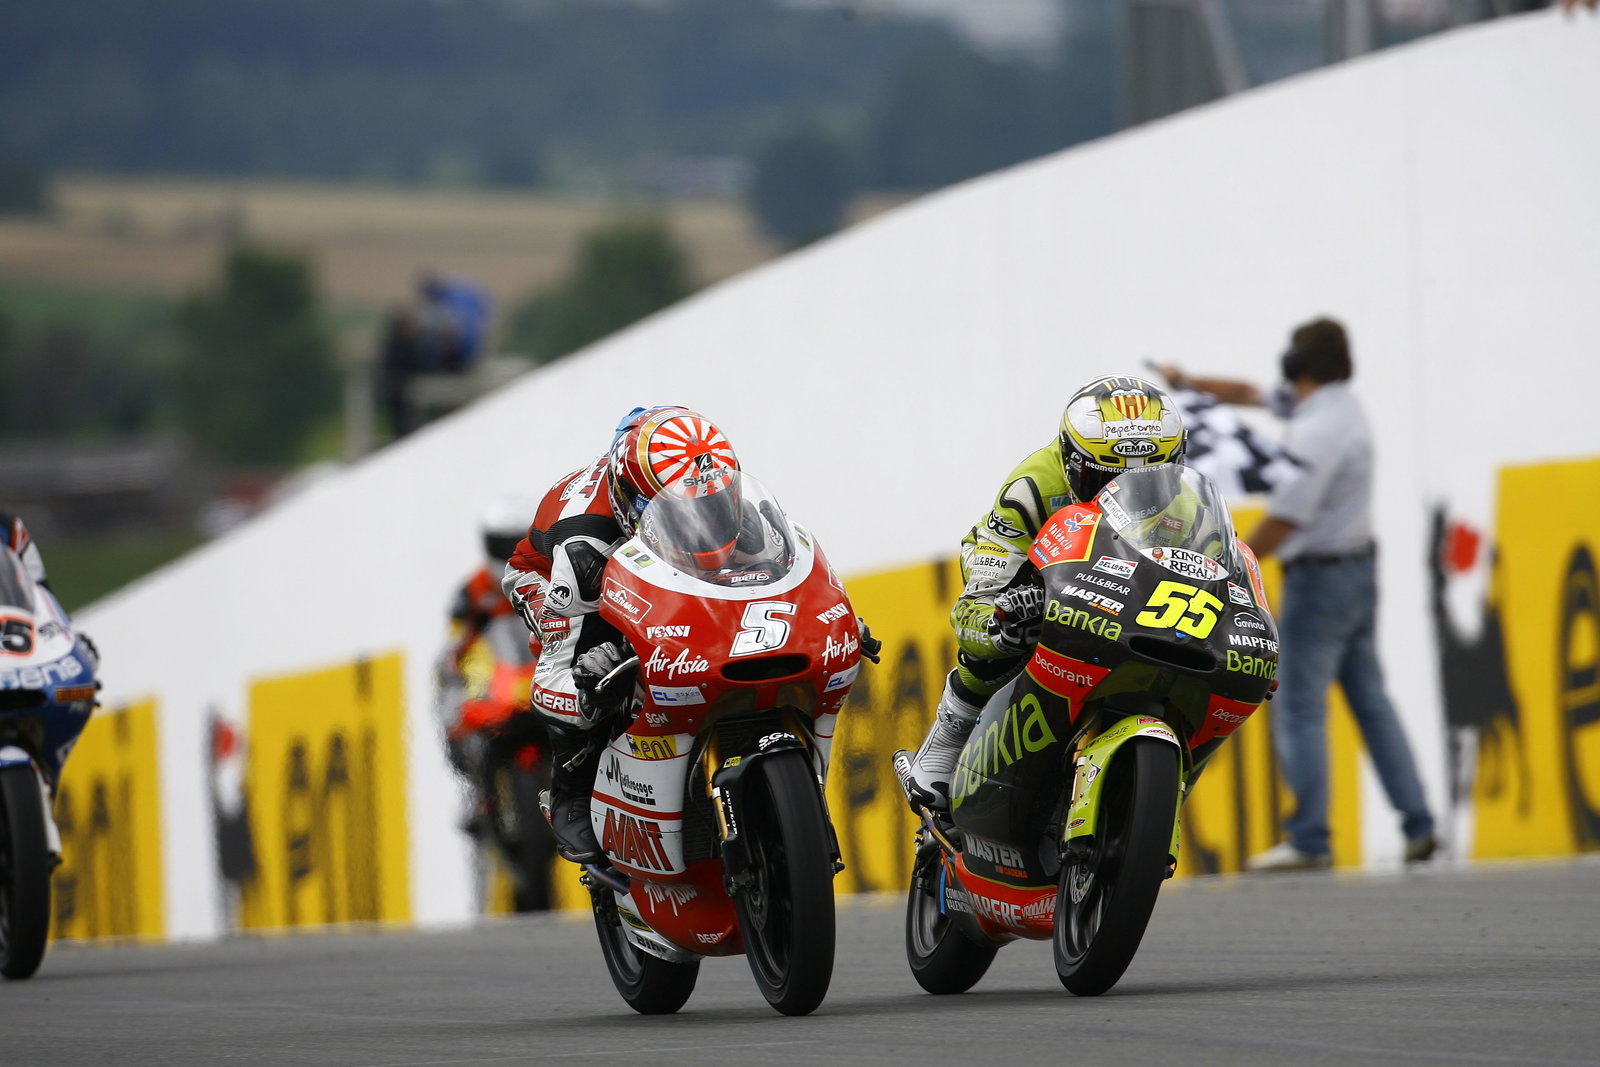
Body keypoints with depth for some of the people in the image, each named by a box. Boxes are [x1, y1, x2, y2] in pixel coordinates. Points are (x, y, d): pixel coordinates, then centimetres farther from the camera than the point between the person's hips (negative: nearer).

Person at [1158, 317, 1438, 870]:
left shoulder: (1316, 432, -20)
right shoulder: (1342, 406, 9)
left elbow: (1284, 517, -22)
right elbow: (1253, 394, 22)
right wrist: (1188, 382, 25)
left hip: (1320, 576, -10)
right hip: (1359, 569, 10)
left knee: (1299, 709, -5)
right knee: (1371, 700, 11)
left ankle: (1308, 840, -6)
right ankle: (1418, 826, 8)